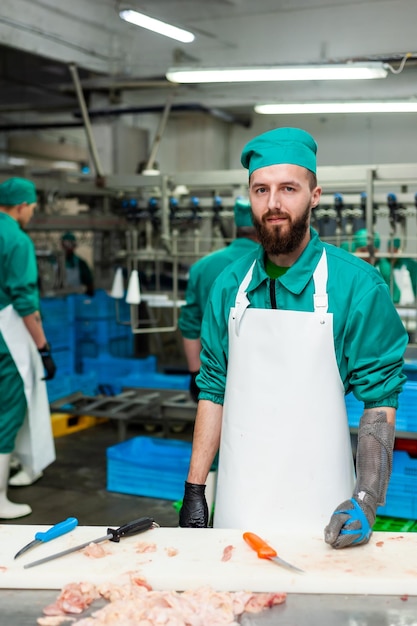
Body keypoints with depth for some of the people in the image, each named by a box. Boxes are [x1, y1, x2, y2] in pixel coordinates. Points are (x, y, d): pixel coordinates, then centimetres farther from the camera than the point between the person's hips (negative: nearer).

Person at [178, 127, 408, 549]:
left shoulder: (356, 285, -9)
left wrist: (366, 501, -18)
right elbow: (214, 390, 7)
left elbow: (380, 401, -8)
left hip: (318, 514, -3)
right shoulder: (230, 285, 2)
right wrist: (194, 490, 3)